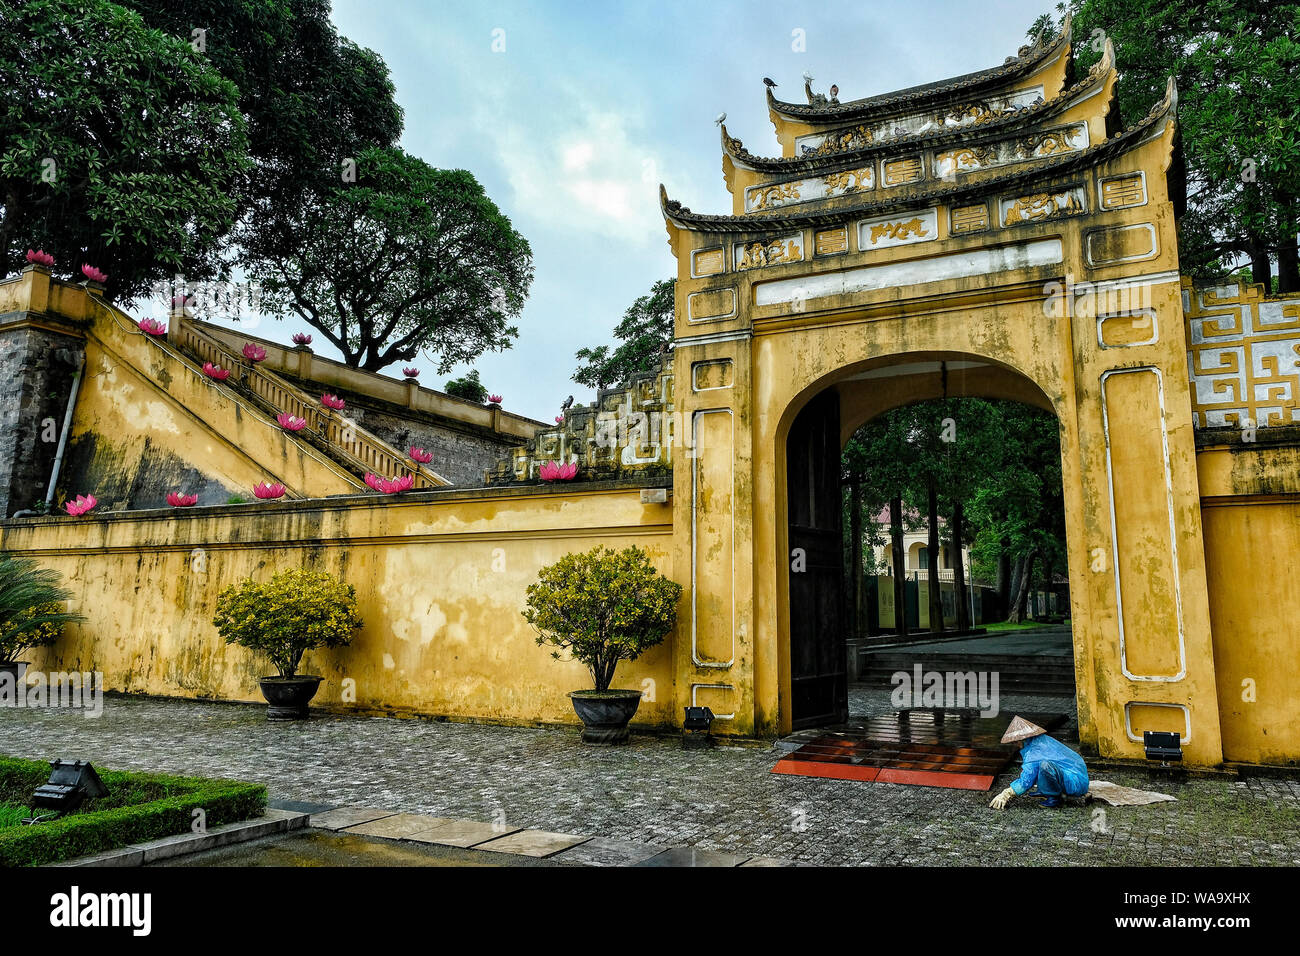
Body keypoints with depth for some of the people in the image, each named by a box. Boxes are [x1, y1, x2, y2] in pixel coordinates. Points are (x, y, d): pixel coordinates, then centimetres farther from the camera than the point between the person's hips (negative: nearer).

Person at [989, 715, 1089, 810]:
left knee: (1045, 765, -32)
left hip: (1076, 784, -10)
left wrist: (1006, 794, -7)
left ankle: (1054, 798, -11)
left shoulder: (1034, 752, -19)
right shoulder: (1042, 740, 9)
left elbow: (1025, 782, -17)